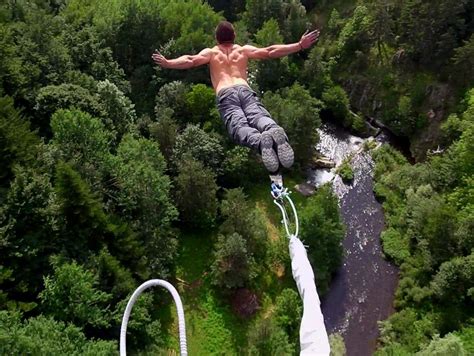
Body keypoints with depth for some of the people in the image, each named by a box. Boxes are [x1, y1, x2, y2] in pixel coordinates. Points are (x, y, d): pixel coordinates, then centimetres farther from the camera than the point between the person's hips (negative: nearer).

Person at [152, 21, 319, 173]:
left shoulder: (210, 52, 27)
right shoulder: (244, 50, 29)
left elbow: (191, 61, 8)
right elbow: (270, 52, 19)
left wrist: (167, 63, 3)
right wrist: (300, 46, 20)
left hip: (225, 94, -1)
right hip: (245, 90, 2)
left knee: (239, 125, -25)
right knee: (259, 116, -23)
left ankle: (260, 140, -60)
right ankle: (276, 132, -60)